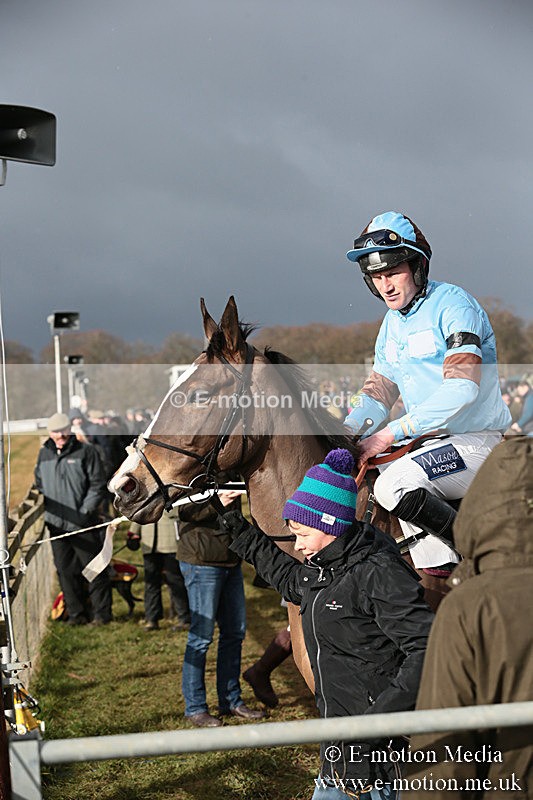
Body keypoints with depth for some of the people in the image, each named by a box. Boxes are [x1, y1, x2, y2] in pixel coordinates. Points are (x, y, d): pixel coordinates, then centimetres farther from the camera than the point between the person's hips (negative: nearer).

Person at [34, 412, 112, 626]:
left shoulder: (86, 451, -4)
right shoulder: (44, 454, 11)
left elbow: (98, 486, -5)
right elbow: (39, 485, 21)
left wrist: (85, 511, -13)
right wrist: (46, 511, 8)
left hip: (83, 524, -5)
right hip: (56, 524, 5)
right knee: (65, 570, 8)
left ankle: (101, 613, 9)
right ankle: (77, 613, 18)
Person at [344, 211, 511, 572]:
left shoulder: (453, 303, -13)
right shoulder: (392, 323, 14)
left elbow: (462, 388, -26)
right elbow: (379, 392, 15)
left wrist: (393, 432, -27)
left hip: (477, 441, -10)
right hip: (430, 442, 10)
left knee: (393, 485, -26)